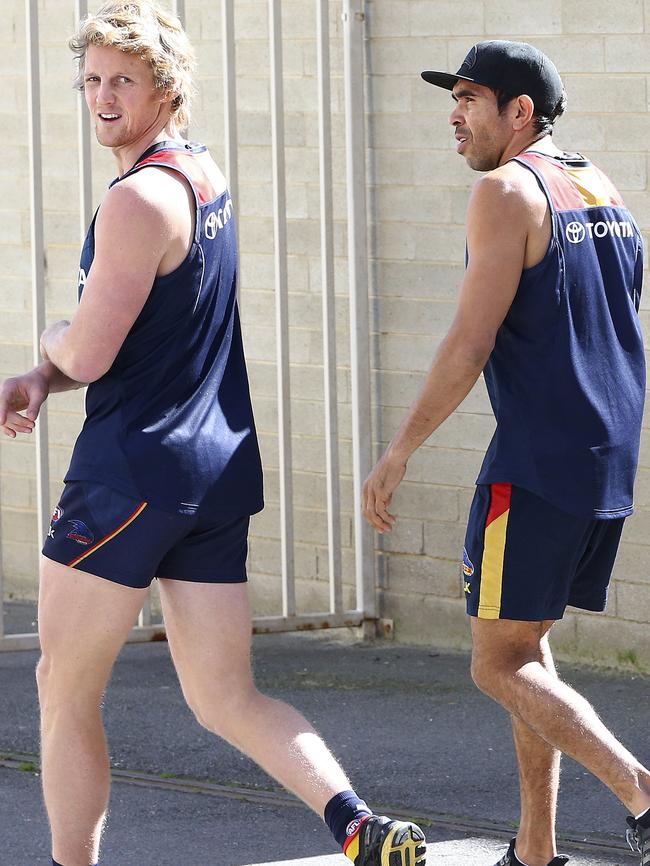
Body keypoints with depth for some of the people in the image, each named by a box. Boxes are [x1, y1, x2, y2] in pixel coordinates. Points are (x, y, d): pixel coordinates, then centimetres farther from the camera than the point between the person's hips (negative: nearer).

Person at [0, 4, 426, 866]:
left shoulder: (138, 201, -16)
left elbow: (89, 353, -17)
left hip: (134, 469, -9)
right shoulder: (206, 176, 14)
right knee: (227, 699, 7)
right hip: (221, 468, 9)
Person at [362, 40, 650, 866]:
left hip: (537, 458, -9)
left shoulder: (507, 191, -10)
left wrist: (398, 451, -11)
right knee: (526, 646, 18)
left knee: (500, 664, -4)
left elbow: (472, 342, -16)